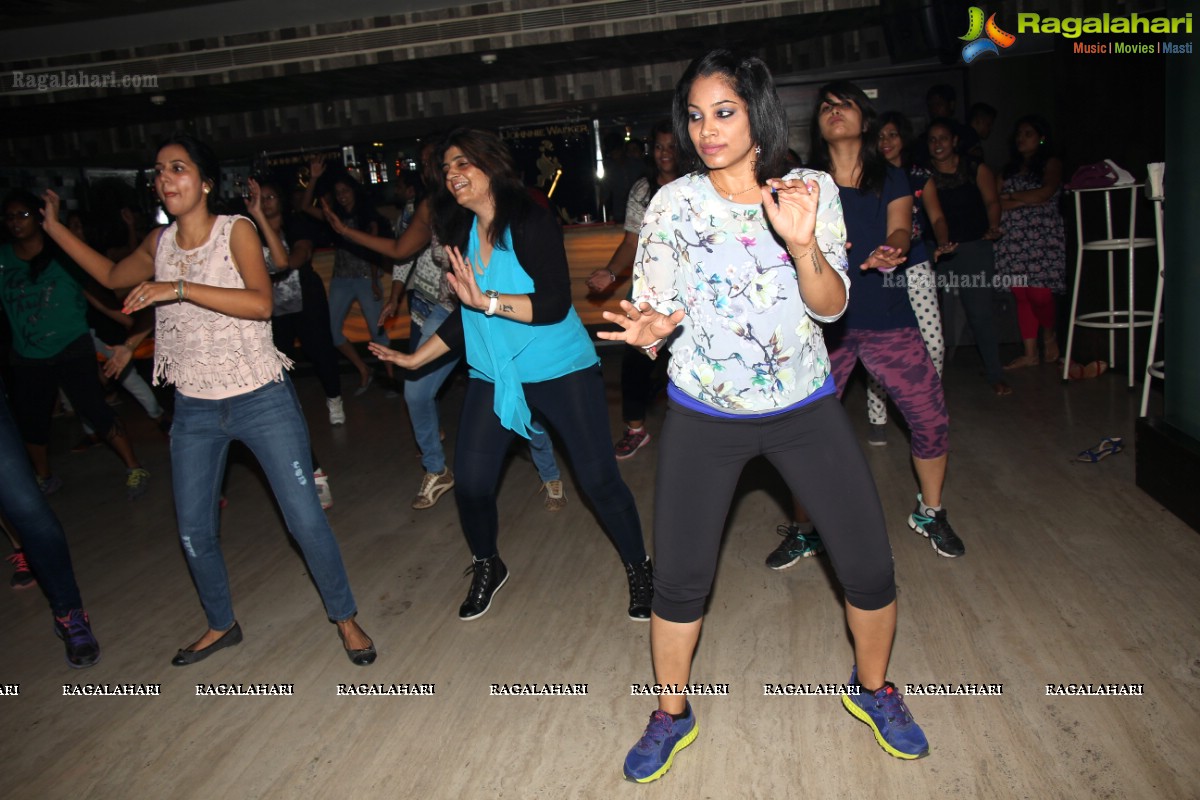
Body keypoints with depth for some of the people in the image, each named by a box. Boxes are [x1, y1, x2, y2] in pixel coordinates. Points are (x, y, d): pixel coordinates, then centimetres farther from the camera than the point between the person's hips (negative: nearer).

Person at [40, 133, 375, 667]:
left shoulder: (236, 231, -9)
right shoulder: (159, 243, 7)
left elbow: (260, 303, -25)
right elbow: (112, 276, 27)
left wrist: (179, 288, -29)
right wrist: (53, 227, 24)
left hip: (261, 401, -5)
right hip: (194, 409, 6)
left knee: (305, 518, -3)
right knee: (192, 531, 12)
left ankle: (345, 619, 17)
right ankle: (221, 625, 36)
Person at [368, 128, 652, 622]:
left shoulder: (531, 223, -12)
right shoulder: (462, 234, 7)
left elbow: (555, 304, -22)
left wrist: (486, 300, -29)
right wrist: (415, 358, 18)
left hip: (561, 371, -5)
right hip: (492, 376, 6)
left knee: (598, 478, -2)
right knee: (470, 482, 0)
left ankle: (638, 569, 23)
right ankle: (487, 568, 30)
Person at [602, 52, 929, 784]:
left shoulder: (813, 190, -4)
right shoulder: (673, 203, -7)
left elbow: (831, 305, -11)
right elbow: (654, 308, -5)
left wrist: (803, 244, -30)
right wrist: (650, 329, -28)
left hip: (807, 407, 1)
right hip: (705, 417, -1)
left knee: (870, 565, 4)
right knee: (678, 579, 1)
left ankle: (873, 689, 34)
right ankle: (671, 717, 27)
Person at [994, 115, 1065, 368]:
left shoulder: (1051, 164, 6)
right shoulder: (1010, 169, 20)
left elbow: (1046, 193, -12)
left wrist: (1010, 197, -3)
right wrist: (1026, 201, -8)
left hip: (1042, 235, -4)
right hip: (1013, 237, 5)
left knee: (1039, 294, -13)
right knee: (1021, 295, 2)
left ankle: (1050, 338, 15)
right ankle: (1029, 353, 6)